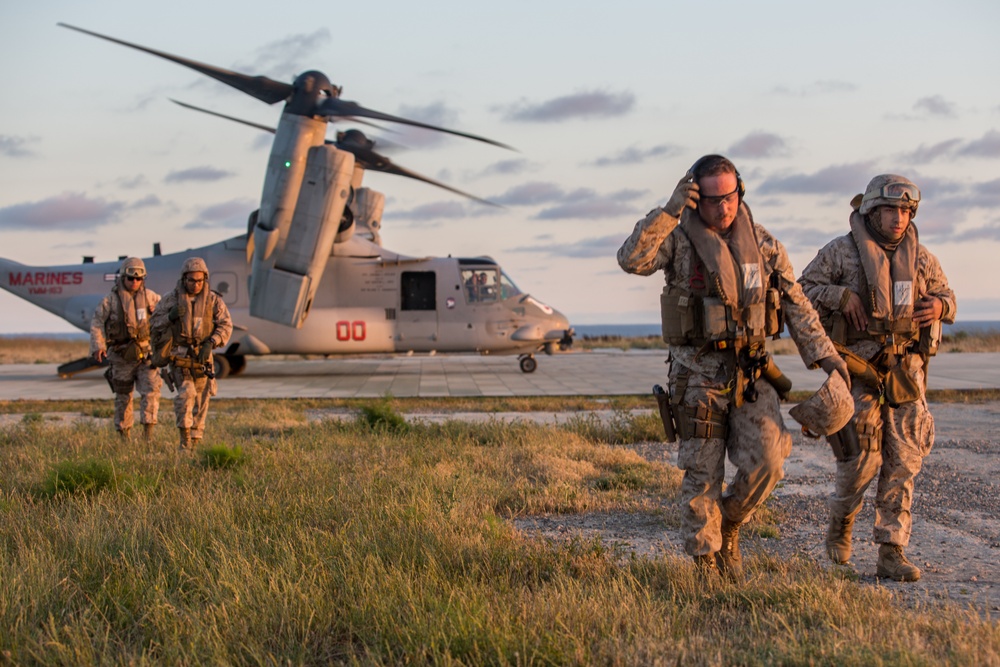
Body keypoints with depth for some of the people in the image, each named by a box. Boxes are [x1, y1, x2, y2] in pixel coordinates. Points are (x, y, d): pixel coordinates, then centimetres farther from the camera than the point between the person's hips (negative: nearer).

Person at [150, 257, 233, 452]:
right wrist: (170, 317, -18)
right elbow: (156, 324, 3)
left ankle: (195, 442, 15)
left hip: (201, 356, 2)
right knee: (186, 393, -19)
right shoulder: (172, 298, -1)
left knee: (201, 399, 4)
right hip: (178, 355, -2)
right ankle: (185, 436, -10)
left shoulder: (213, 299, 0)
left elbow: (225, 325, -1)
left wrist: (211, 343, -16)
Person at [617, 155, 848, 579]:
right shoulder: (678, 239, -6)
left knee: (766, 462, -9)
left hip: (751, 373, 3)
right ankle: (706, 563, 16)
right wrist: (669, 212, -31)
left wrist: (824, 354, 0)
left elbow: (795, 304, 7)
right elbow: (631, 260, -25)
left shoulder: (761, 242, 5)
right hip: (698, 373, -3)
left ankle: (730, 523, 19)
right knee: (702, 473, 1)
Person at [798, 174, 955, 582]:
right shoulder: (841, 252, -1)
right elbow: (802, 290, 0)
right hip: (858, 368, -4)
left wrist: (939, 306, -3)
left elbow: (945, 296, 21)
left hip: (905, 371, 4)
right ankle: (841, 521, 25)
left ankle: (891, 554, 3)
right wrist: (841, 295, -14)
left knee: (903, 462, -1)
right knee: (862, 459, -6)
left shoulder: (919, 257, 10)